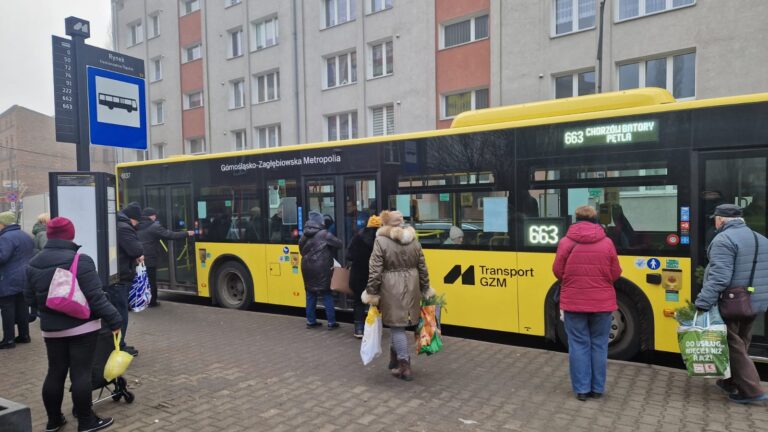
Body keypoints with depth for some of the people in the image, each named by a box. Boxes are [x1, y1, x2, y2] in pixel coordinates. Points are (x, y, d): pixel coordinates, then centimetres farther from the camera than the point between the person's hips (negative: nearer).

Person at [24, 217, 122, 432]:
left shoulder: (33, 264, 3)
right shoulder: (80, 261, -17)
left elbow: (30, 298, 11)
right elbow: (95, 297, -19)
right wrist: (114, 319, -13)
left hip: (51, 328, 6)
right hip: (82, 326, -5)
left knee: (55, 373, 16)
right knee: (81, 373, 1)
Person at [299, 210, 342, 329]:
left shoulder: (304, 235, 8)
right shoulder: (324, 234, -11)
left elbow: (301, 250, 15)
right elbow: (339, 244, -8)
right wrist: (330, 250, 10)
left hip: (307, 267, 6)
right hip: (321, 268, -6)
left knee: (311, 294, 13)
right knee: (327, 294, 1)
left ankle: (311, 321, 19)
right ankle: (331, 322, 4)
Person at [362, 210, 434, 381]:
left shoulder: (381, 241, -11)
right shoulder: (414, 240, 5)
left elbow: (375, 271, -12)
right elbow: (422, 269, 9)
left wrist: (371, 293, -4)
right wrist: (425, 290, 18)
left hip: (391, 290, -5)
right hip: (411, 288, 5)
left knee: (397, 326, 4)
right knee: (400, 324, 20)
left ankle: (404, 366, 8)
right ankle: (395, 358, 33)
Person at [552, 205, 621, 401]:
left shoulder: (565, 242, -7)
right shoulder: (607, 243, -3)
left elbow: (558, 272, -2)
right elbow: (615, 274, 2)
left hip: (573, 302, -1)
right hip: (601, 302, 1)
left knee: (578, 345, 7)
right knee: (599, 345, 12)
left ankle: (581, 389, 12)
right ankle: (597, 388, 20)